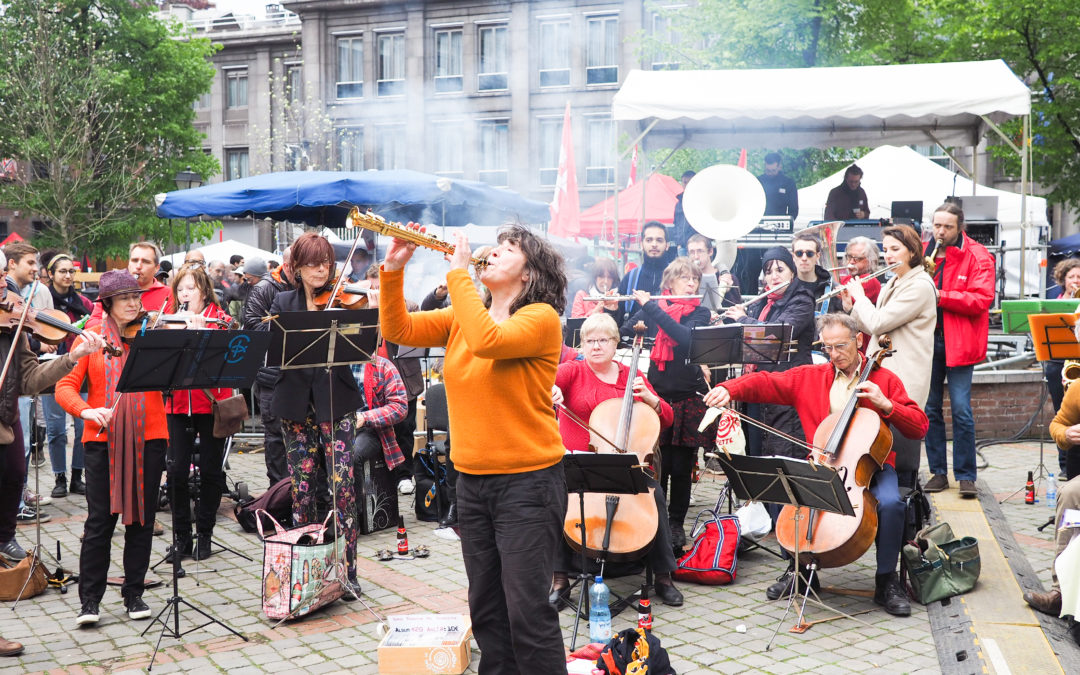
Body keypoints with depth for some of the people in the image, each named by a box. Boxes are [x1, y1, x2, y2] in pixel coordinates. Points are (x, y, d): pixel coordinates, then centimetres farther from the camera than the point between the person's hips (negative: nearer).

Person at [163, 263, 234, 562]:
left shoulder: (220, 319, 3)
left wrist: (200, 330, -25)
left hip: (212, 402, -2)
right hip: (178, 404, 2)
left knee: (210, 470, 3)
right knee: (177, 470, -2)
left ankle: (204, 534, 17)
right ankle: (182, 537, 11)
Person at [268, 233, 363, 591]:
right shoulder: (283, 303, 9)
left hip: (335, 403, -2)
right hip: (296, 405, 2)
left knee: (343, 485, -8)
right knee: (301, 487, 7)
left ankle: (347, 571, -1)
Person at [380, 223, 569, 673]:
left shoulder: (541, 317, -11)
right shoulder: (462, 317, 10)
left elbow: (487, 341, -29)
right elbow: (399, 330, 2)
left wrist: (458, 273, -21)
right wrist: (393, 270, -11)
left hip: (527, 481, -7)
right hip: (472, 480, 7)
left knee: (527, 611, -4)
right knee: (486, 607, 15)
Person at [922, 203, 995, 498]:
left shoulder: (977, 256, -4)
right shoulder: (922, 252, 9)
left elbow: (982, 299, -14)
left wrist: (941, 296, -21)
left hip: (959, 343, -4)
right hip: (926, 339, 4)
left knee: (961, 411, -5)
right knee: (930, 409, 8)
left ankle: (966, 476, 5)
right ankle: (938, 473, 17)